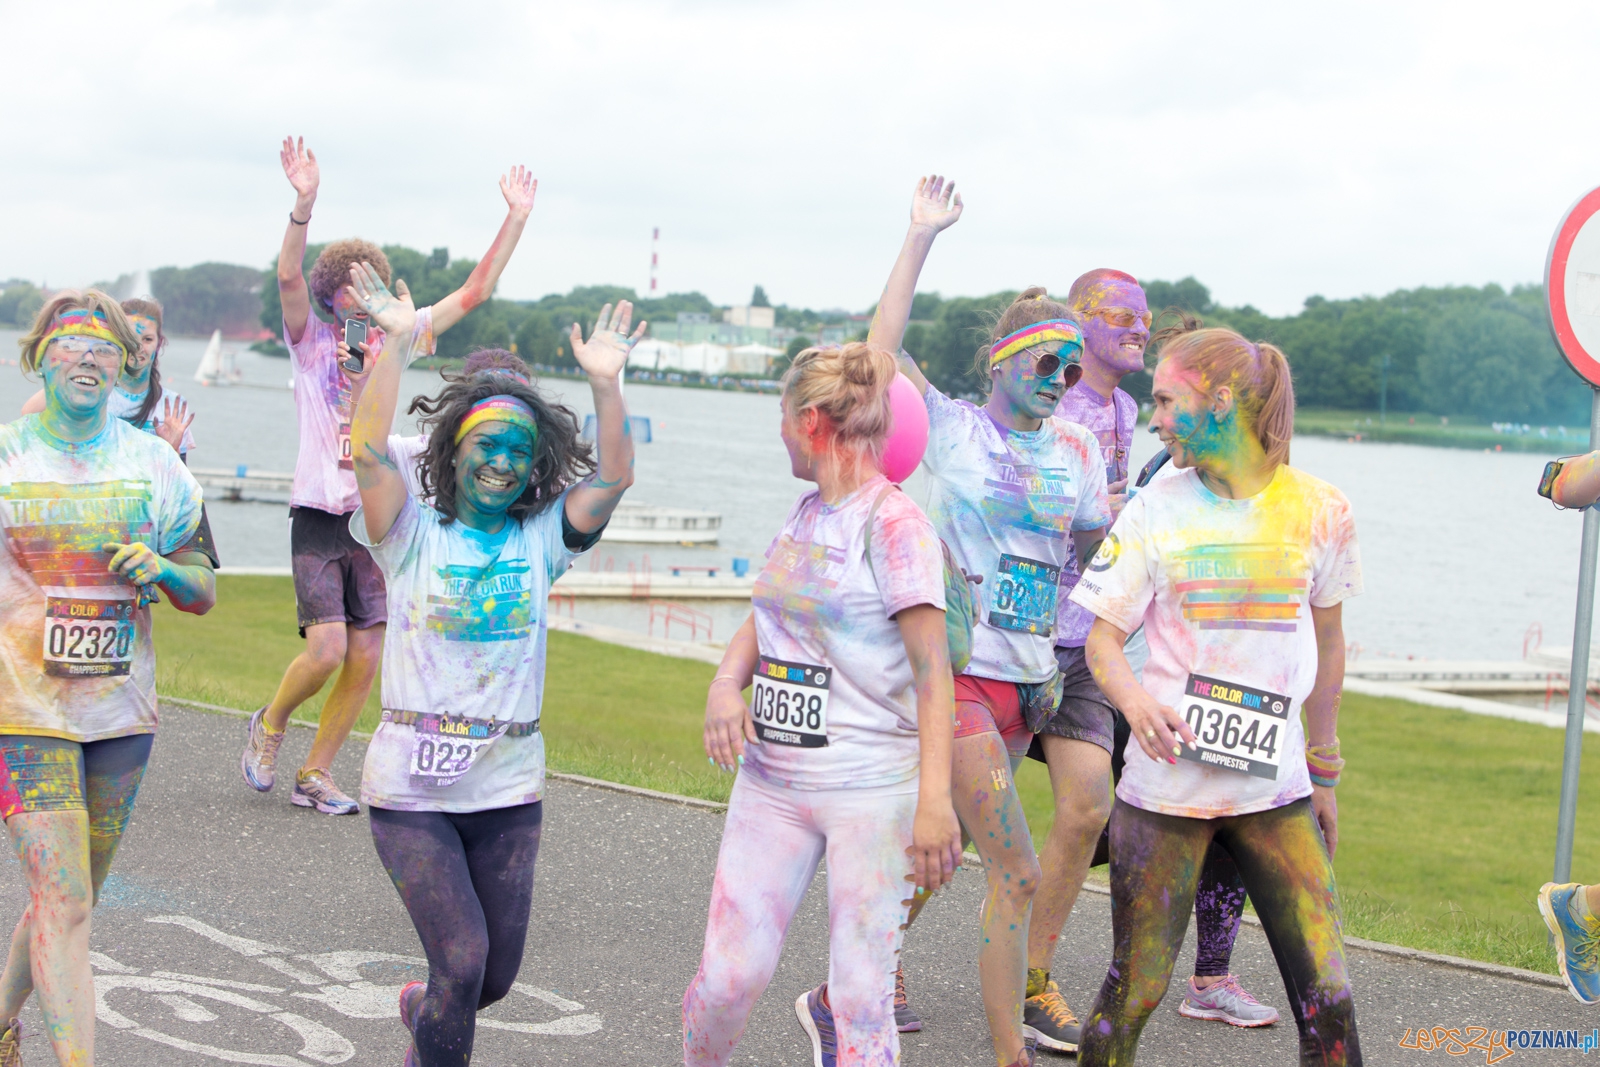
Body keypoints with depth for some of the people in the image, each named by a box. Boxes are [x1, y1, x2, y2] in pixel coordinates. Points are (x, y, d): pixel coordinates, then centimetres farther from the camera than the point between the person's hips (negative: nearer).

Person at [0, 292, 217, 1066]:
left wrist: (162, 569, -10)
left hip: (121, 711, 4)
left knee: (69, 897, 14)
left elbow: (204, 592, 9)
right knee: (64, 901, -11)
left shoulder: (155, 465, 6)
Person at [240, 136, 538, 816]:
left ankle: (316, 773, 15)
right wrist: (304, 205, -35)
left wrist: (516, 219, 6)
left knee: (366, 659, 1)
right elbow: (289, 279, -20)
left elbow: (475, 290, 12)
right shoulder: (311, 339, 0)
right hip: (319, 515, -4)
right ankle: (270, 725, 14)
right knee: (327, 649, -15)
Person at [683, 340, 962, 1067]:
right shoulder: (805, 512, 12)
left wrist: (934, 801, -25)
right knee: (730, 972, 2)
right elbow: (763, 622, 19)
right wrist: (725, 684, -4)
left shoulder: (893, 524, -12)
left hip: (870, 788, -6)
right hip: (772, 779, 6)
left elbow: (932, 671, -17)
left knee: (861, 995, -4)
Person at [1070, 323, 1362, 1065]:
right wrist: (1134, 700, -23)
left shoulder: (1317, 508, 1)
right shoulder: (1156, 509, -1)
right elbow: (1102, 637, 0)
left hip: (1275, 790, 1)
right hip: (1165, 788, -1)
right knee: (1133, 991, 1)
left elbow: (1326, 640, 13)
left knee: (1327, 999, -4)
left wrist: (1324, 773, 18)